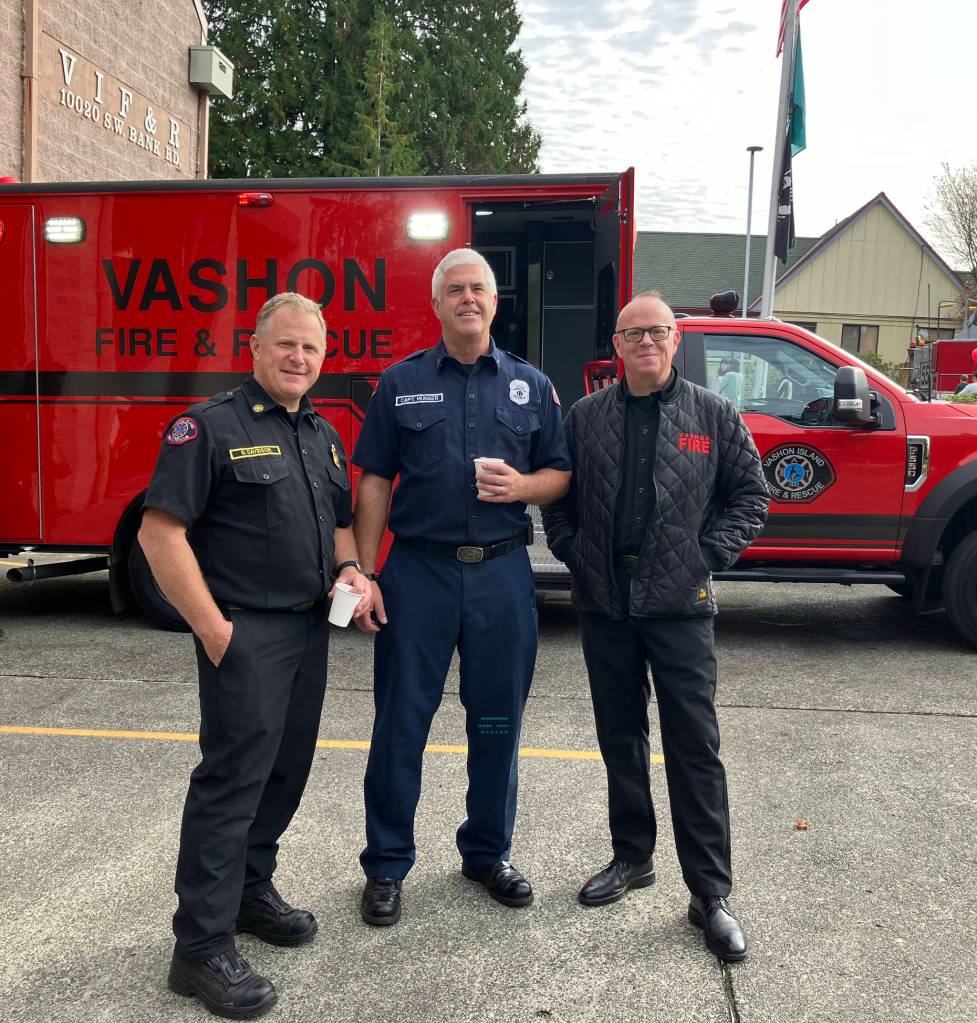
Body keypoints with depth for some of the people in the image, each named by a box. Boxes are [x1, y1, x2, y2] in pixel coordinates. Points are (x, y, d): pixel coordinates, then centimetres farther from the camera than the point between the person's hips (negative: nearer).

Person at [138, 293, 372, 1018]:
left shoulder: (325, 436, 13)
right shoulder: (211, 426, -9)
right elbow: (161, 531, -15)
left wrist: (350, 569, 0)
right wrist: (214, 630, -17)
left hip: (311, 629, 7)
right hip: (246, 633, -7)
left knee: (286, 770, 15)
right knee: (232, 778, -5)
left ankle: (252, 890, 34)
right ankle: (202, 946, 6)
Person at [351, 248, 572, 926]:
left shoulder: (532, 386, 10)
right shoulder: (402, 383, 5)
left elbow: (560, 473, 12)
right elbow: (375, 481, 3)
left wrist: (523, 485, -11)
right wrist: (363, 573, -2)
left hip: (503, 571, 2)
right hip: (418, 569, -1)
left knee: (498, 722, 11)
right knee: (402, 720, 4)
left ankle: (488, 852, 30)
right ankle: (387, 865, 20)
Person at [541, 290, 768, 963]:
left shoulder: (713, 416, 2)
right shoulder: (587, 416, 7)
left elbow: (750, 495, 5)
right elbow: (557, 493, 15)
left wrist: (711, 554, -5)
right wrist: (571, 549, 2)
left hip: (680, 605, -2)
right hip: (604, 603, 3)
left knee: (695, 746, -2)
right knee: (620, 737, 13)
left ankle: (710, 893, 9)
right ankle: (633, 857, 31)